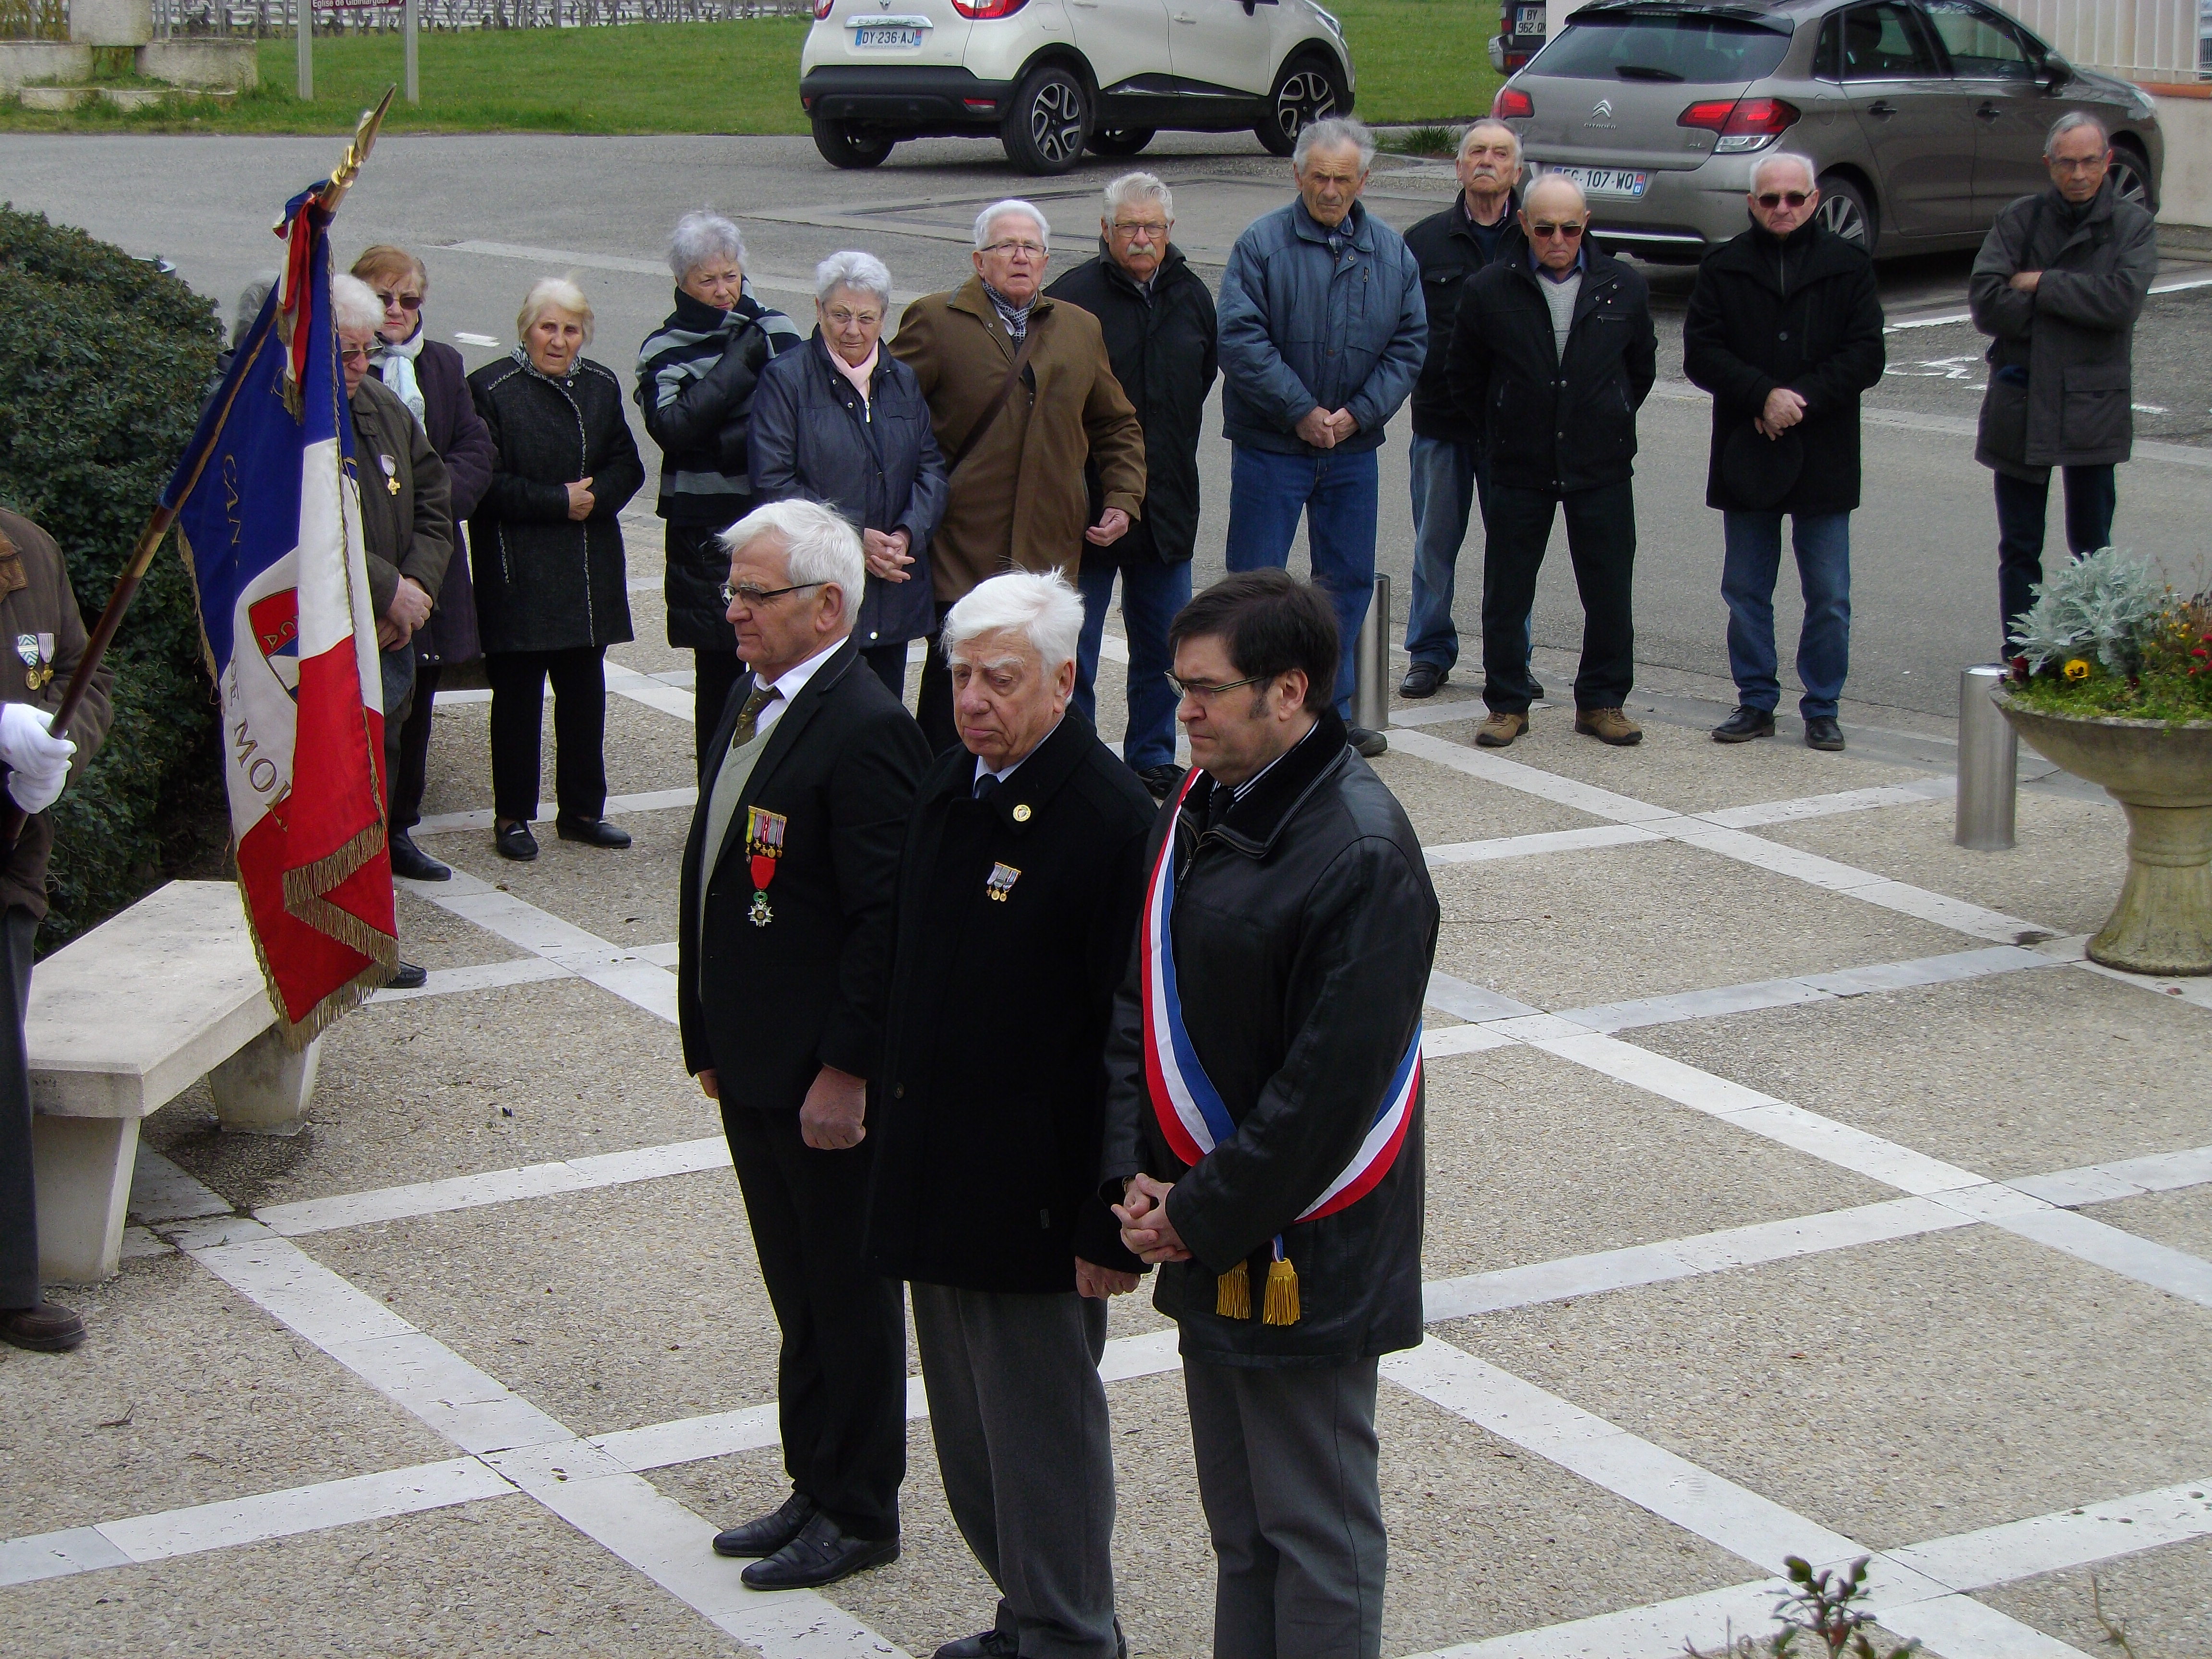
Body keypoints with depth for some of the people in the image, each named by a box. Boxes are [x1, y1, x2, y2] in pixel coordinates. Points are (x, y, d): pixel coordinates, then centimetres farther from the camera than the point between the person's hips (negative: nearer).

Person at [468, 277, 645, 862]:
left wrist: (594, 497, -11)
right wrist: (558, 501, -15)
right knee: (517, 697, 0)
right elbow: (487, 483, -11)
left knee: (585, 693, 8)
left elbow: (627, 466, 9)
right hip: (517, 569, -5)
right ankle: (512, 815, 8)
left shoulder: (601, 387, 10)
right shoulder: (491, 389, -6)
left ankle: (582, 809, 19)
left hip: (590, 572, 5)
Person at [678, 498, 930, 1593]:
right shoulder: (755, 700, 8)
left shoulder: (867, 731, -21)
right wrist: (710, 1039, 15)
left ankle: (857, 1514, 19)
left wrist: (846, 1072, -21)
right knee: (798, 1291, 19)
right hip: (754, 1068, 9)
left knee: (849, 1295, 6)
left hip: (827, 1080, -9)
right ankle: (814, 1489, 32)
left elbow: (885, 919, -22)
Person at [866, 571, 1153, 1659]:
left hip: (1035, 1200, -8)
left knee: (1040, 1429, 4)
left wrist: (1113, 1224, -19)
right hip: (939, 1180, 8)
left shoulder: (1112, 820, -18)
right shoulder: (951, 788, 7)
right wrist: (900, 1138, 17)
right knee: (969, 1430, 17)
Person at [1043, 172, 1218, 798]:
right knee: (1074, 647, 2)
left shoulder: (1192, 296, 6)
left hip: (1167, 504, 5)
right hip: (1085, 504, -5)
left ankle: (1153, 757, 26)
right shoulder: (1072, 297, -11)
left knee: (1162, 646, 13)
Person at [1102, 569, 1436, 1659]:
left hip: (1303, 1257, -8)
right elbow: (1140, 996, 10)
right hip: (1204, 1241, 8)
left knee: (1314, 1528, 3)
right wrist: (1134, 1172, -1)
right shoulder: (1201, 809, 6)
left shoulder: (1363, 855, -20)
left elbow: (1332, 1086, -22)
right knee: (1236, 1523, 17)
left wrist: (1201, 1218, -15)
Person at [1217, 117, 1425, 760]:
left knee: (1349, 580, 10)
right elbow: (1241, 340, -14)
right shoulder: (1262, 244, -8)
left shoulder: (1391, 252, 4)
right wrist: (1301, 411, -16)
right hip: (1270, 447, -4)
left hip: (1352, 447, 4)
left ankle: (1331, 712, 22)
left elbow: (1409, 343, 4)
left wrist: (1359, 412, -8)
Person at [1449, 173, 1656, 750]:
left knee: (1610, 593, 4)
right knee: (1507, 592, 5)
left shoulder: (1624, 288, 0)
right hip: (1518, 468, -1)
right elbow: (1465, 376, 9)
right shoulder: (1490, 291, -4)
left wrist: (1611, 426, 12)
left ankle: (1602, 701, 17)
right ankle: (1507, 702, 17)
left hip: (1602, 469, 1)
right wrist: (1501, 433, 10)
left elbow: (1642, 367, 15)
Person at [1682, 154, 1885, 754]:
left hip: (1825, 456, -1)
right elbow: (1701, 355, -3)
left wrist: (1802, 399, -15)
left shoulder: (1848, 266, 2)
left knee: (1829, 597, 2)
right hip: (1746, 456, 1)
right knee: (1746, 591, 8)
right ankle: (1756, 702, 19)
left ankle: (1822, 708, 13)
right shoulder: (1724, 268, 4)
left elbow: (1865, 358, -2)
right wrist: (1764, 396, -16)